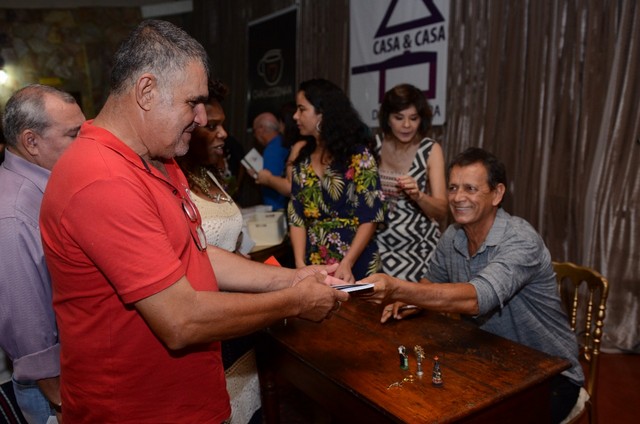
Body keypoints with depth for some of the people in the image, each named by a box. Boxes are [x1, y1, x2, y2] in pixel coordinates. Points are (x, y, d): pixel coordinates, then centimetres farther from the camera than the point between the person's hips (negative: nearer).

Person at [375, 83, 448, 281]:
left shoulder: (430, 150, -8)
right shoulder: (373, 145, -3)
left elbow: (442, 212, -12)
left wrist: (418, 195, -30)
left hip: (418, 246, -1)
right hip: (379, 243, 2)